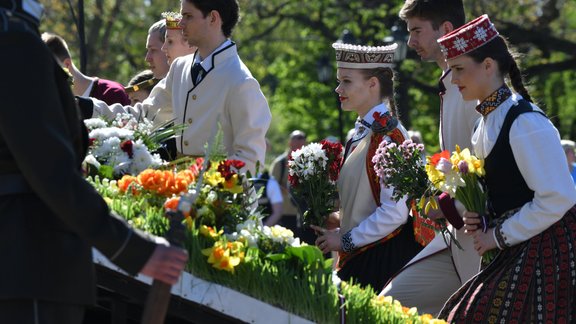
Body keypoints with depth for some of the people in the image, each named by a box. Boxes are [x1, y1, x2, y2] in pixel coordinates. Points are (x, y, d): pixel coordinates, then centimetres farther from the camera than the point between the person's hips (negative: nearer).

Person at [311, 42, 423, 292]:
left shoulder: (389, 135, -15)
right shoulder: (362, 133, 12)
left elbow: (396, 212, -20)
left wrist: (346, 240, -14)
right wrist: (337, 219, 5)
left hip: (385, 259, -9)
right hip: (358, 257, 9)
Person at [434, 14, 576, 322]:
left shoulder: (525, 123, -19)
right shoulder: (488, 119, 10)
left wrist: (499, 236, -14)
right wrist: (477, 218, 3)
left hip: (547, 248, -9)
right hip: (519, 249, 9)